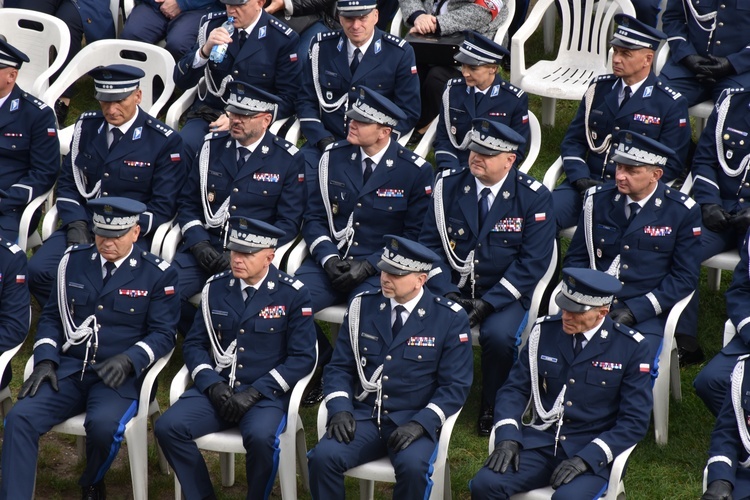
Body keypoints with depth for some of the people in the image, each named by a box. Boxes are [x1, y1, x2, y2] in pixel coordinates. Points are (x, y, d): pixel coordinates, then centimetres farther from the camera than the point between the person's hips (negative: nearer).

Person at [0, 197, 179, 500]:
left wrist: (129, 360, -21)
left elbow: (163, 334, -3)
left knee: (103, 425, -34)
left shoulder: (157, 275, 0)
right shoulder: (73, 261, 11)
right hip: (69, 369, 3)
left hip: (119, 375, -3)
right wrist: (45, 360, -4)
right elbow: (51, 316, 13)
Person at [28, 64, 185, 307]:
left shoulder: (165, 141, -5)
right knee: (38, 271, -20)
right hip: (82, 224, 5)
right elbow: (68, 183, 12)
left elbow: (163, 205, -6)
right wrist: (76, 225, -6)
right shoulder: (86, 126, 9)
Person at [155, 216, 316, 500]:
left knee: (260, 437, -35)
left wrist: (254, 393, -15)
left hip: (266, 394, -4)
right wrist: (213, 386, -9)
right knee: (168, 427, -21)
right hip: (217, 388, 4)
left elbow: (303, 357, -7)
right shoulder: (215, 288, 8)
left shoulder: (293, 295, -4)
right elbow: (194, 344, 10)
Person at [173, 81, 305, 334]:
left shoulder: (289, 160, 2)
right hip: (204, 248, 4)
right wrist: (199, 244, -6)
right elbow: (188, 203, 14)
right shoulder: (212, 146, 12)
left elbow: (289, 221, -1)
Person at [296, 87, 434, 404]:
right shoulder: (333, 157, 7)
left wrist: (369, 266, -14)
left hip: (379, 269, -4)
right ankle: (327, 364, 4)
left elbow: (416, 235, -3)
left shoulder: (414, 171, -4)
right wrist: (329, 259, -9)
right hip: (331, 261, 4)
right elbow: (314, 218, 10)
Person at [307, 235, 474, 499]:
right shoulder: (362, 306, 7)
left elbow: (455, 385, -4)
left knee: (412, 466, -34)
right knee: (323, 457, -26)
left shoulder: (449, 318, -3)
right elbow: (339, 367, 9)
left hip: (414, 421, -3)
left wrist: (420, 423, -18)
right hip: (362, 417, 3)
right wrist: (339, 409, -9)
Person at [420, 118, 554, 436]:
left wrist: (488, 303, -19)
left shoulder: (534, 197, -8)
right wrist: (447, 293, -13)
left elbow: (533, 261, -11)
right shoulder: (448, 186, 2)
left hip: (504, 293, -2)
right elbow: (430, 243, 3)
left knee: (498, 336, -32)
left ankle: (492, 409, -6)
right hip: (452, 287, 2)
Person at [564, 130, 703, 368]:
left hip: (647, 313, -3)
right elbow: (575, 258, 13)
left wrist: (634, 310, -12)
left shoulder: (682, 212, -1)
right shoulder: (598, 199, 8)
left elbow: (684, 277, -2)